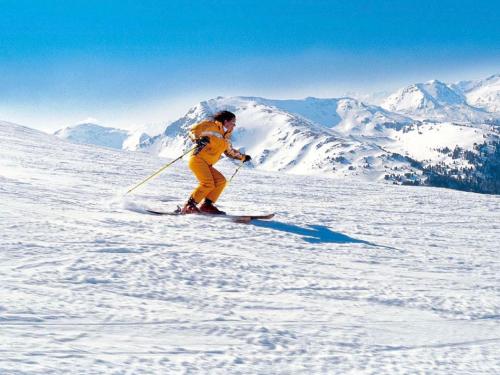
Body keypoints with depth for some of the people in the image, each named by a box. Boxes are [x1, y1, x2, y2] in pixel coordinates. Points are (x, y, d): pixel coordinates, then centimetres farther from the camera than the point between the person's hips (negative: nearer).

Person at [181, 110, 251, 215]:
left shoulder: (225, 137, 22)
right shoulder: (211, 126, -2)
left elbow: (230, 151, 38)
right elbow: (193, 131, -10)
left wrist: (243, 157, 39)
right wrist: (199, 139, -30)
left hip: (207, 165, 9)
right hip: (197, 159, -9)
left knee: (221, 181, -6)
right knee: (207, 183, -23)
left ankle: (206, 205, -7)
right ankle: (189, 206, -18)